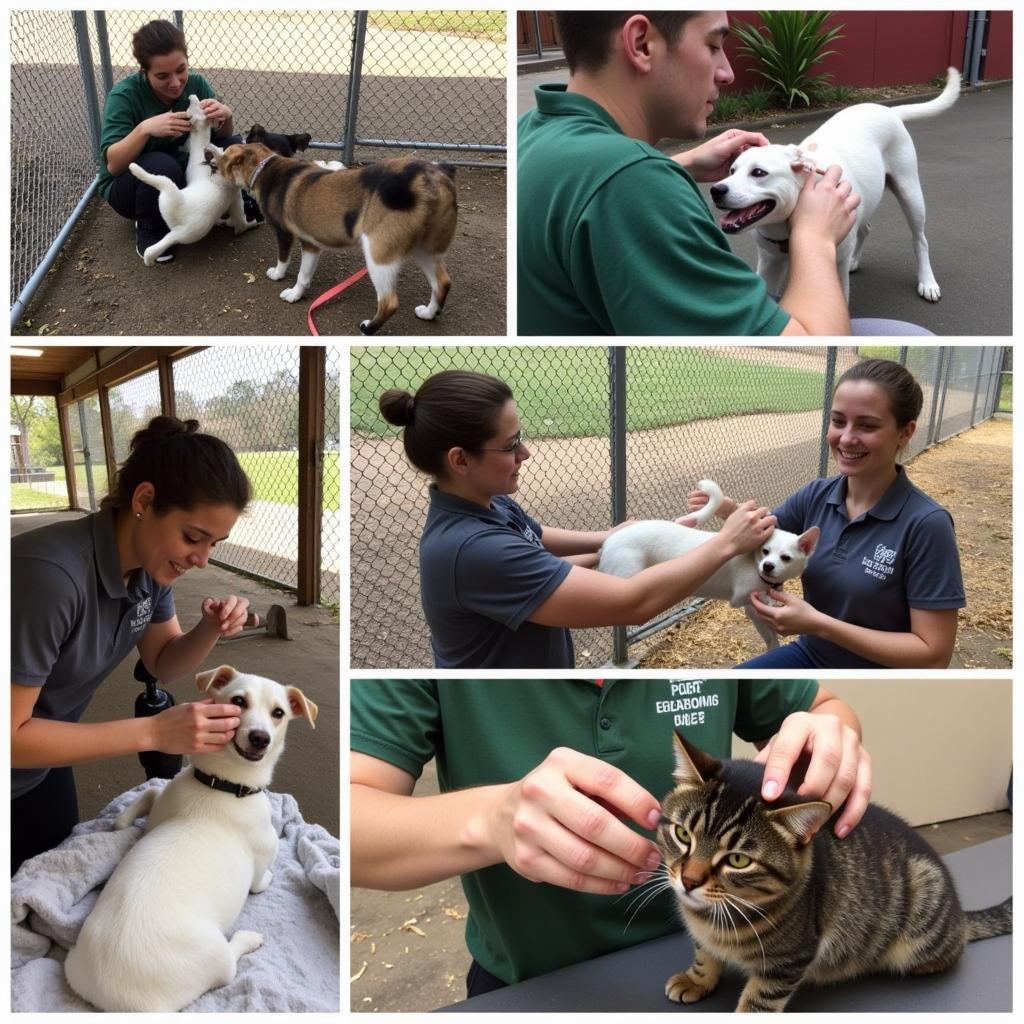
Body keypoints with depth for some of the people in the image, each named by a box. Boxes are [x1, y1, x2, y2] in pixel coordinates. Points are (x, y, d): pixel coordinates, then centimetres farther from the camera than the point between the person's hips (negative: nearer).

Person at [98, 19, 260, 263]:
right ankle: (148, 229, -12)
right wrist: (144, 129, -45)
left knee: (234, 146, -17)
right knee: (161, 165, -38)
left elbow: (222, 136, -10)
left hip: (178, 178, 4)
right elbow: (112, 165, -28)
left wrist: (225, 115, -33)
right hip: (126, 185, -4)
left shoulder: (195, 83, -12)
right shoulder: (124, 95, -24)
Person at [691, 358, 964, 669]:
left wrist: (819, 624, -25)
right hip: (809, 654, 4)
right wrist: (729, 512, -15)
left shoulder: (926, 524, -21)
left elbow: (934, 655, -19)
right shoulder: (816, 495, -7)